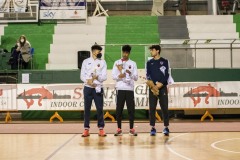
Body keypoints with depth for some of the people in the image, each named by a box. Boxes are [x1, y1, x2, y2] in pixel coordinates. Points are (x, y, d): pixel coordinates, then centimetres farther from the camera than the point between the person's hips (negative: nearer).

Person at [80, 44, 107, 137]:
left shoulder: (102, 62, 9)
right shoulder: (86, 61, 8)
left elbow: (104, 77, 1)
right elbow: (82, 76, 3)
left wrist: (97, 77, -18)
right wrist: (88, 81, -16)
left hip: (98, 88, 0)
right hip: (88, 88, 0)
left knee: (100, 108, -3)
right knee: (87, 108, 0)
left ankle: (101, 129, 2)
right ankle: (86, 129, 4)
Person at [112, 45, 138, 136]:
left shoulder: (133, 63, 10)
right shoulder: (117, 63, 8)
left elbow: (136, 78, 4)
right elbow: (113, 76, 3)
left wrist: (130, 73, -15)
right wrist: (119, 76, -17)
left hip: (130, 89, 1)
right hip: (120, 89, 0)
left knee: (131, 109, -1)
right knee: (119, 109, -1)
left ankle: (131, 129, 5)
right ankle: (119, 129, 5)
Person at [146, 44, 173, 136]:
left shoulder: (165, 62, 4)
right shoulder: (149, 63, 11)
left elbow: (166, 75, -4)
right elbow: (148, 76, 2)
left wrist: (159, 86, -13)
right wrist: (153, 86, -12)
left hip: (163, 88, -2)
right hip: (152, 88, 2)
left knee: (164, 108, -2)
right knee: (152, 109, 0)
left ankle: (166, 128, 4)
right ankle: (153, 128, 5)